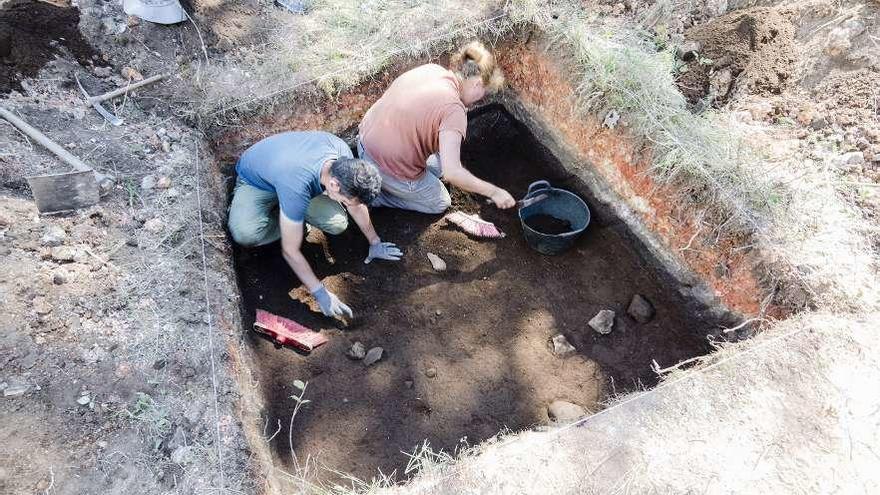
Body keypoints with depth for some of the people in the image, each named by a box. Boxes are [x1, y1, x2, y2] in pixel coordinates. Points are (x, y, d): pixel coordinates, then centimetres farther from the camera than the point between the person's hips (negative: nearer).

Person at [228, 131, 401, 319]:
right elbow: (290, 251, -35)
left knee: (337, 224, -18)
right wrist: (320, 293, -29)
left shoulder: (343, 155, -27)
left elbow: (356, 204, -8)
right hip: (255, 182, -4)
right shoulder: (297, 187, -45)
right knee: (245, 234, -35)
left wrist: (374, 242, 1)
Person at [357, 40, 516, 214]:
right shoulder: (453, 109, -25)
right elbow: (452, 172, -30)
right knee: (439, 204, 17)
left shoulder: (430, 68, -1)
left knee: (436, 167, 28)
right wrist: (493, 192, -18)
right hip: (390, 170, -8)